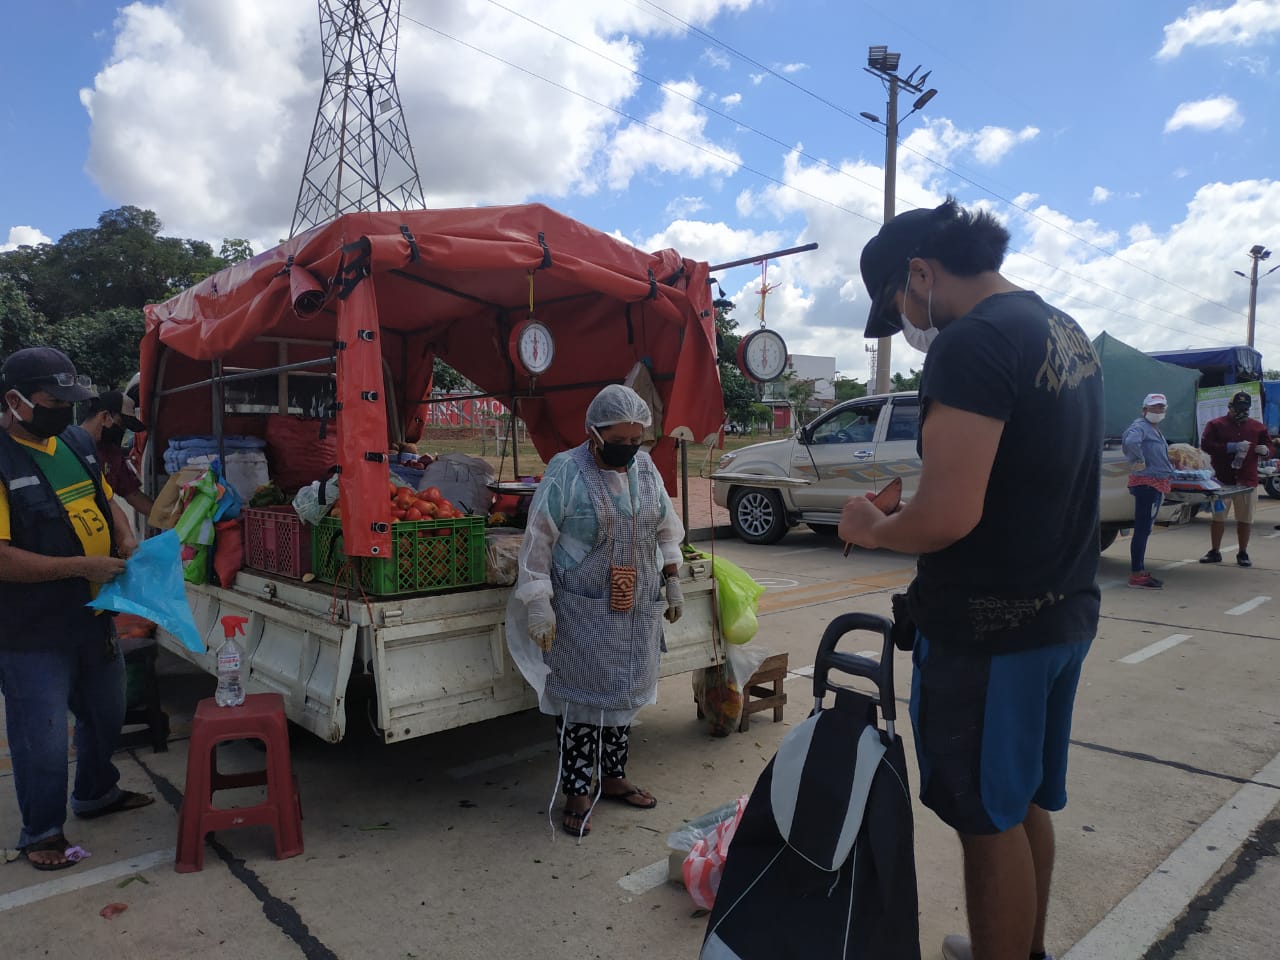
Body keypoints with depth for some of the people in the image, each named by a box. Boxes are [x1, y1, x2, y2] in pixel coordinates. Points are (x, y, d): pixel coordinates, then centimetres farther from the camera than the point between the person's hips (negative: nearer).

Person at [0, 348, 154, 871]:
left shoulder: (77, 441, 4)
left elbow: (105, 499, 17)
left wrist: (126, 540, -1)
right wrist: (82, 566, -24)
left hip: (91, 617, 8)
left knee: (105, 713, 23)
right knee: (43, 739, 6)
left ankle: (96, 793, 46)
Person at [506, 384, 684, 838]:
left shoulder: (645, 467, 5)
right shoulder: (566, 472, -13)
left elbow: (666, 527, 17)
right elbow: (538, 541, -12)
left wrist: (672, 582, 14)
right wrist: (539, 604, -15)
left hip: (637, 609, 6)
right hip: (583, 610, -6)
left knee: (625, 694, 15)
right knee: (581, 697, -1)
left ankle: (613, 776, 32)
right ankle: (577, 792, 14)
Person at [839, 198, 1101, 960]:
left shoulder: (973, 343, -20)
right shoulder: (1065, 332, 11)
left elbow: (948, 516, -28)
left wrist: (873, 529, -9)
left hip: (989, 624, -10)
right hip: (1063, 608, 10)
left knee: (989, 818, 7)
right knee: (1026, 802, 23)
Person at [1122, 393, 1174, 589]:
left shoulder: (1156, 431, 20)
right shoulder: (1139, 426, -12)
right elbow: (1130, 442, -35)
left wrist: (1170, 470, 20)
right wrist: (1139, 461, -25)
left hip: (1157, 485, 11)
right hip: (1146, 483, -11)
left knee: (1144, 530, 14)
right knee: (1142, 530, -10)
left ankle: (1140, 571, 22)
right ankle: (1136, 576, -8)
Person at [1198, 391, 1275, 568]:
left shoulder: (1257, 427, 11)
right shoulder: (1215, 425, 2)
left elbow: (1269, 446, 17)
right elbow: (1205, 445, -9)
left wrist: (1264, 450, -8)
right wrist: (1231, 447, -19)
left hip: (1247, 480, 2)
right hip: (1222, 480, -2)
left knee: (1245, 519, 5)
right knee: (1218, 517, 6)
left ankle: (1243, 553, 17)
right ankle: (1214, 552, 16)